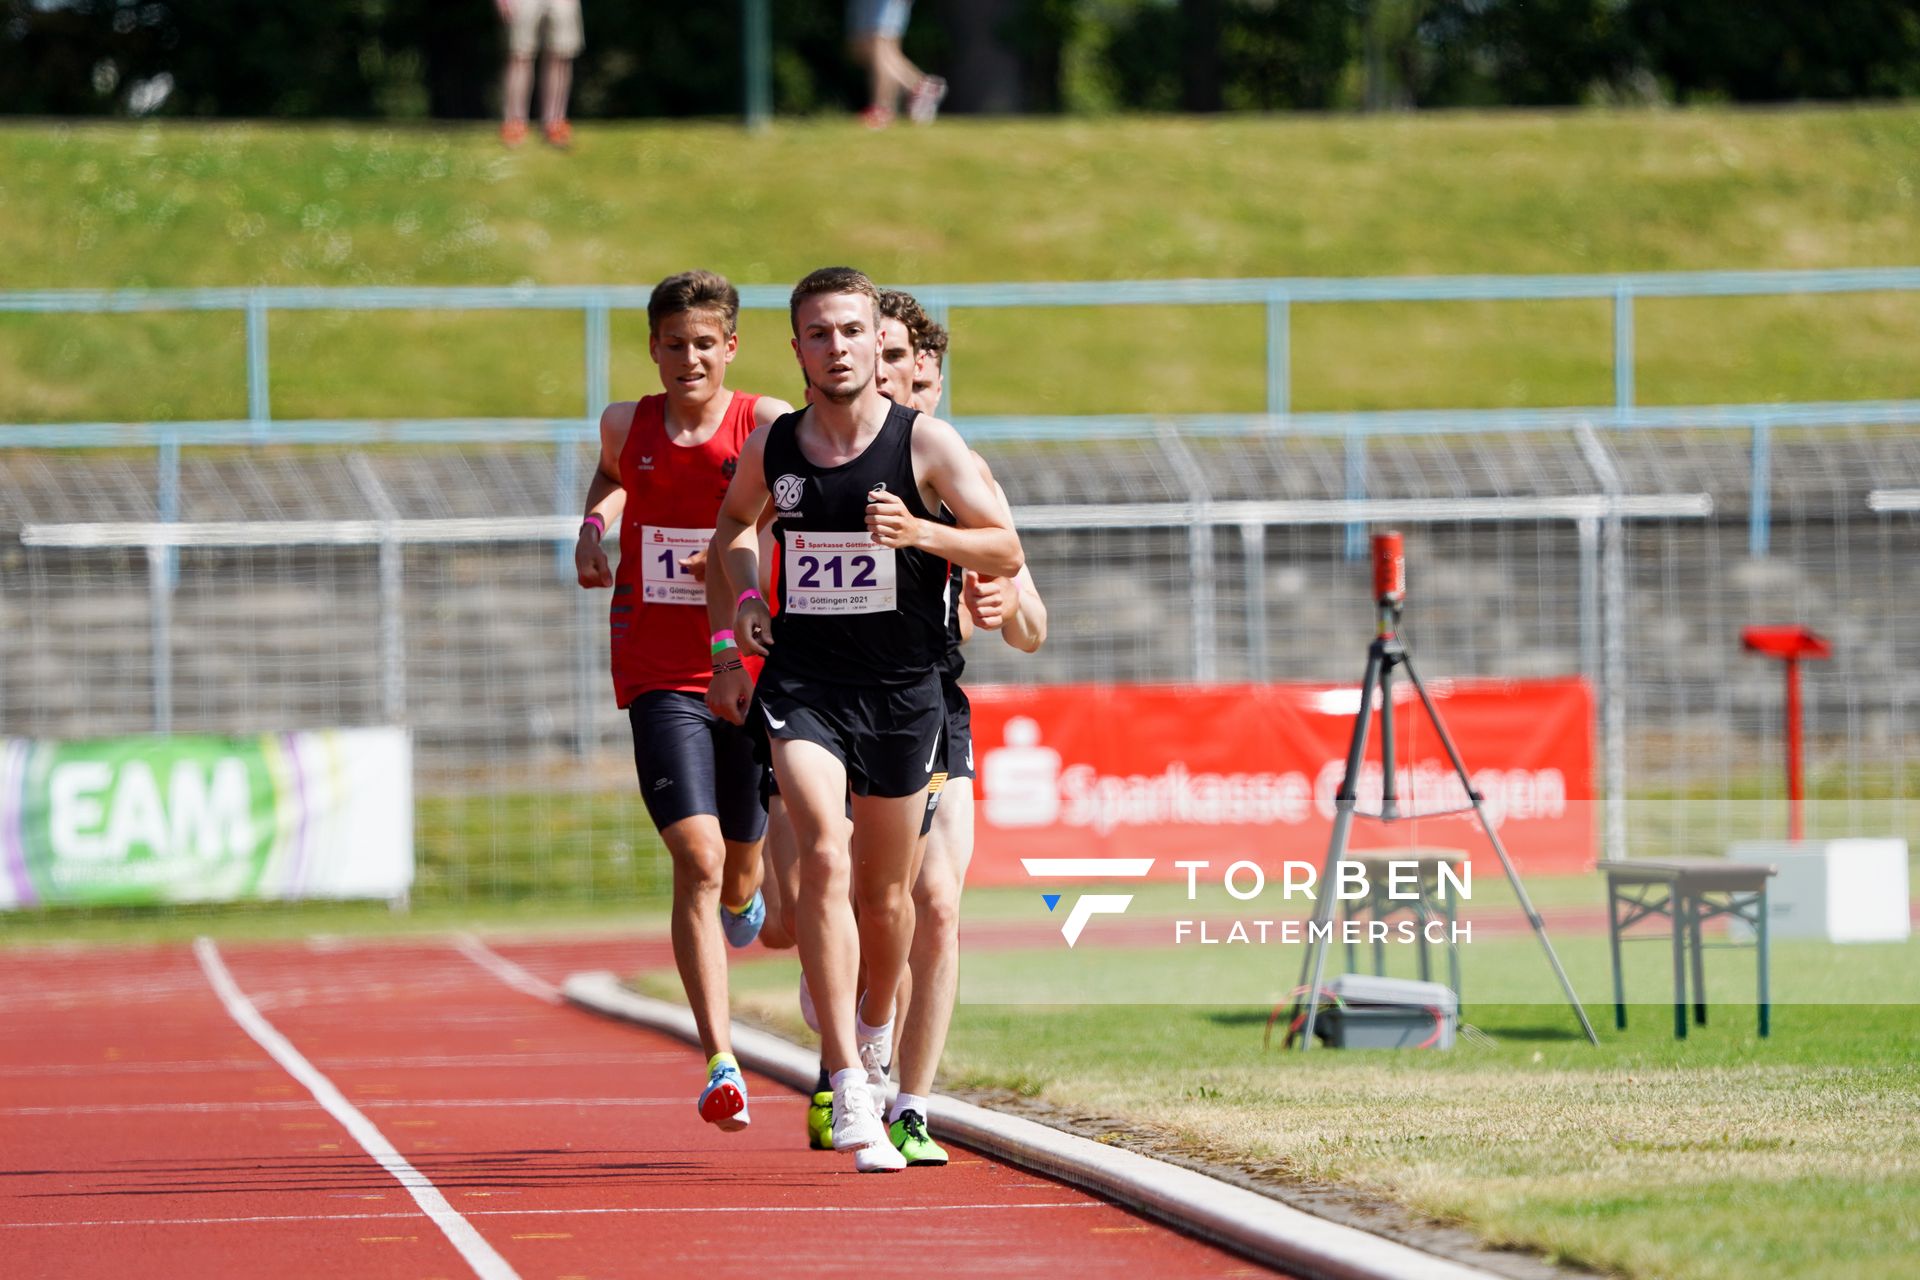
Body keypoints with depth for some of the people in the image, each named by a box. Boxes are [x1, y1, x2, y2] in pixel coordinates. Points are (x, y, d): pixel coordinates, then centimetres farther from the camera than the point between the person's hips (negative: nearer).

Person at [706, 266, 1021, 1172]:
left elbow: (1006, 553, -4)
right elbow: (732, 528, 24)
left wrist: (923, 533, -22)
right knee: (825, 855, -21)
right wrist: (732, 637, 15)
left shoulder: (926, 443, -5)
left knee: (885, 887, 12)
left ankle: (875, 1036, 44)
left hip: (902, 689, 0)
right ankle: (849, 1095, -27)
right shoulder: (770, 449, 3)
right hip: (801, 681, 0)